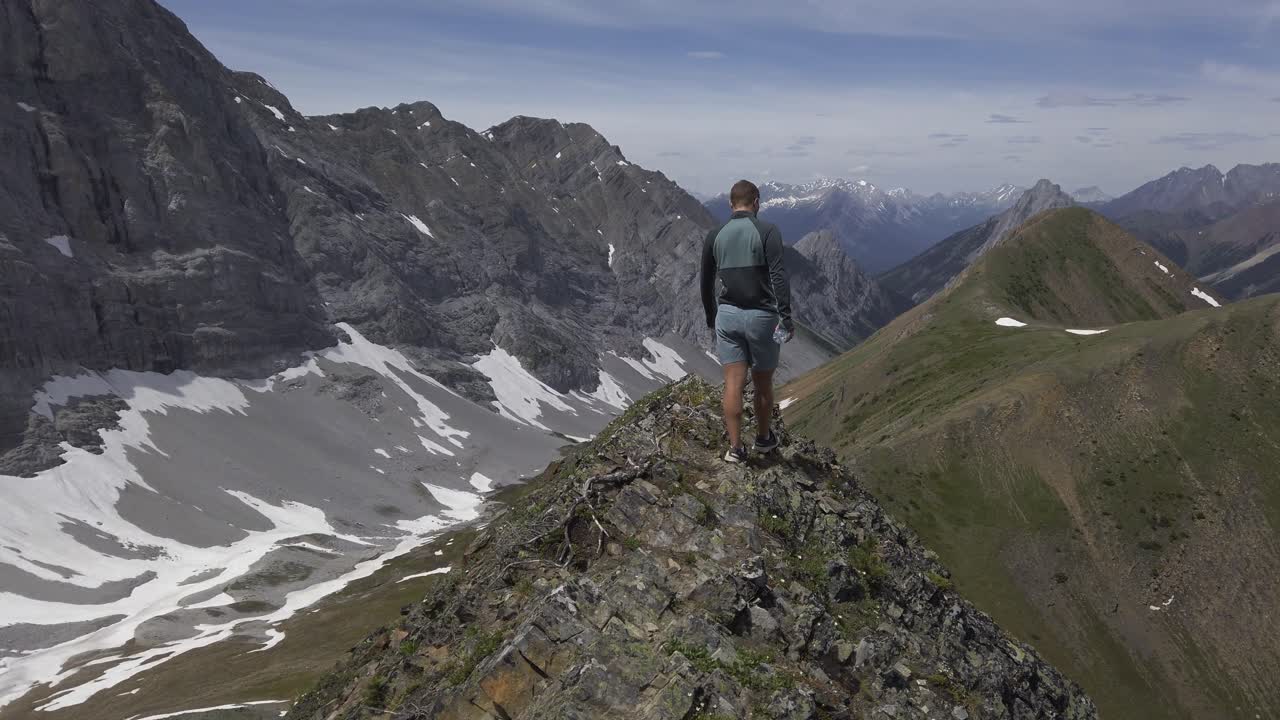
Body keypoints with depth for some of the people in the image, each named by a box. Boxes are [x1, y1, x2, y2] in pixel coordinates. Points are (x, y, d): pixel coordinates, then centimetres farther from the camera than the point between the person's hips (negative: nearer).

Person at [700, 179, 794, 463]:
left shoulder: (714, 236, 5)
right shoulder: (767, 232, -7)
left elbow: (706, 282, 12)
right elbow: (778, 277, -16)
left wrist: (711, 317, 24)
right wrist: (786, 316, -15)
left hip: (727, 315, 3)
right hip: (761, 316, -2)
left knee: (734, 384, 2)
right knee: (763, 383, 13)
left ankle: (735, 448, 1)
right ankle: (764, 438, 29)